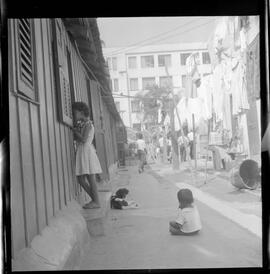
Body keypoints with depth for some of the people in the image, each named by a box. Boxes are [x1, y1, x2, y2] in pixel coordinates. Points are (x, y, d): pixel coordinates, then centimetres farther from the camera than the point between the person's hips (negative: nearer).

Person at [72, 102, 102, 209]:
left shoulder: (88, 124, -9)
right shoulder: (80, 124, 16)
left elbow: (83, 139, -18)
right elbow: (76, 138, 16)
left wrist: (74, 131, -8)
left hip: (87, 151, -9)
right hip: (81, 152, 9)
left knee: (90, 178, -4)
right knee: (81, 179, 8)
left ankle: (96, 202, 5)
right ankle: (94, 199, 17)